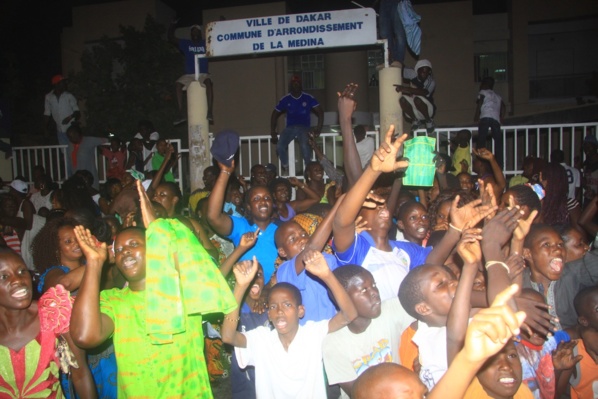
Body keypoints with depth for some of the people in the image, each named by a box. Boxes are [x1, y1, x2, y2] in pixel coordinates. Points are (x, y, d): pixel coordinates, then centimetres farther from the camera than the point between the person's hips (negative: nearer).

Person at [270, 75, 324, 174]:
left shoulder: (308, 98, 2)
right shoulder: (285, 99, 7)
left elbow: (320, 112, 2)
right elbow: (275, 114, 14)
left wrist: (319, 128, -11)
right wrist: (272, 131, 4)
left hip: (304, 127, -2)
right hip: (290, 127, 2)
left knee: (305, 146, -34)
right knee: (280, 146, -25)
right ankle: (285, 167, -1)